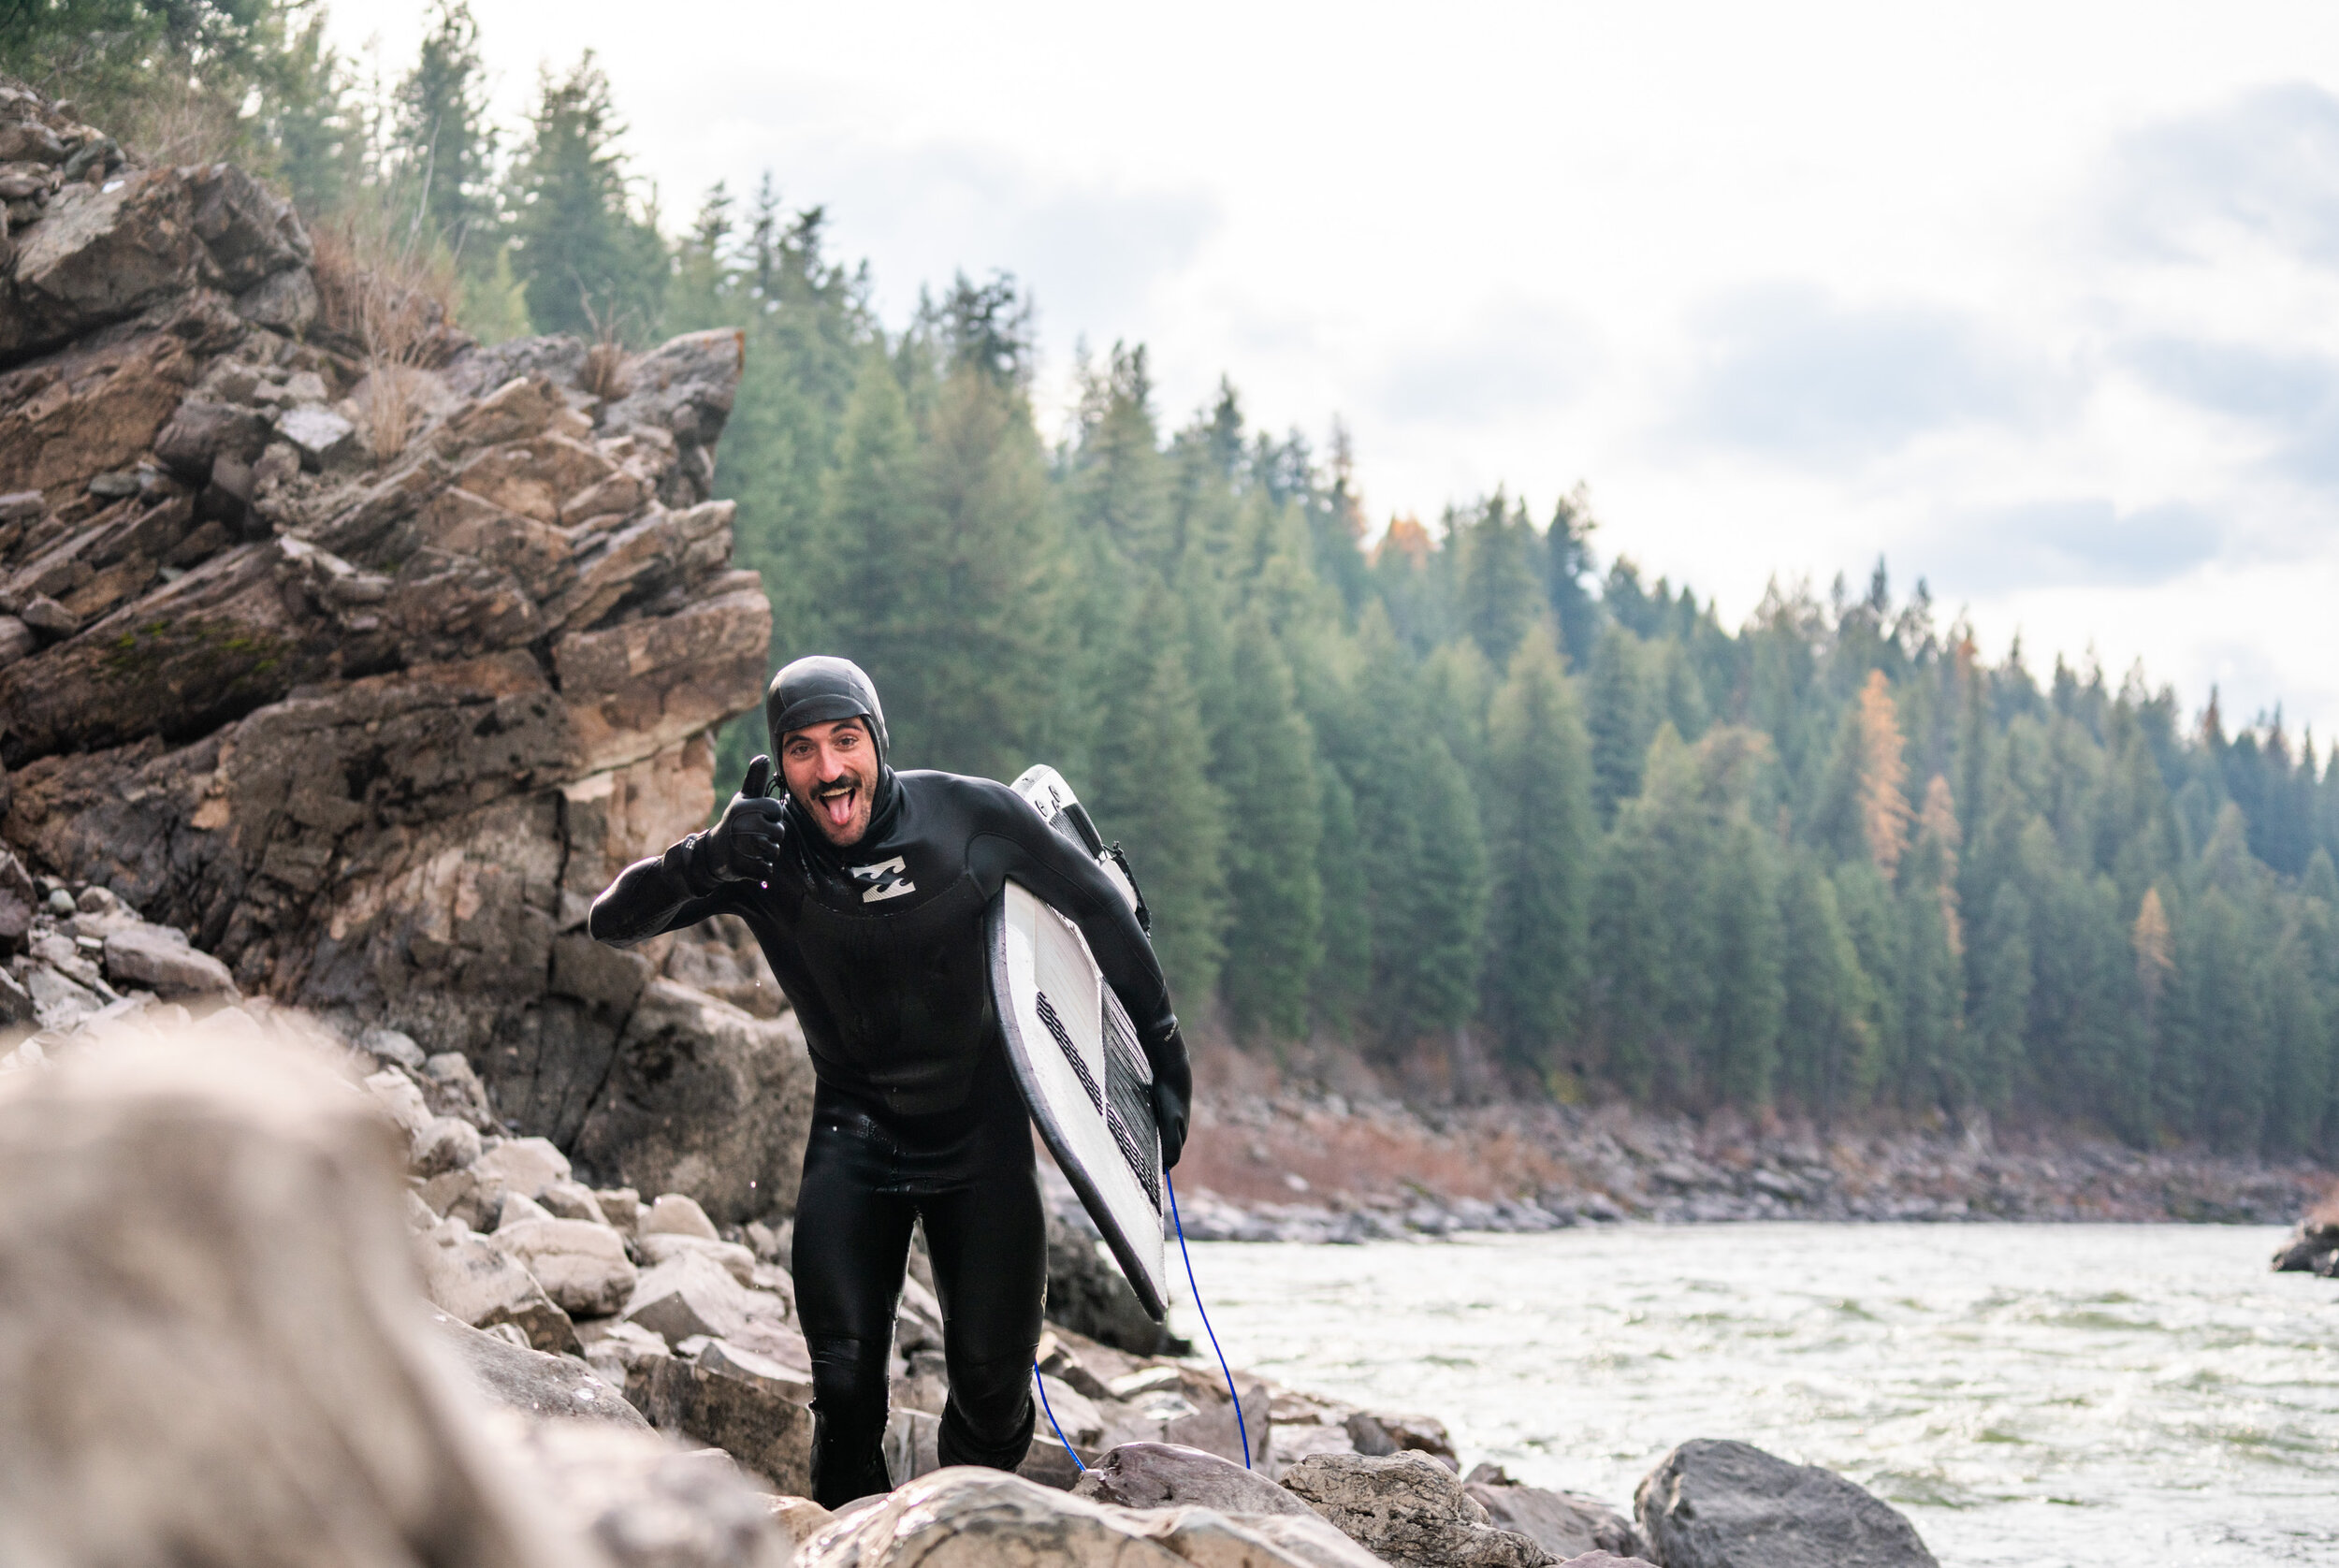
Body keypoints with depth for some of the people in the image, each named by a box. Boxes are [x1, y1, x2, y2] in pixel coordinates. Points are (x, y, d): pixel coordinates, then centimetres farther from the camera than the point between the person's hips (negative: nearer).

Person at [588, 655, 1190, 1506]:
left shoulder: (973, 815, -13)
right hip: (856, 1137, 0)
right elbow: (613, 922, -16)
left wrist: (1164, 1057, 7)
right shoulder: (764, 853, -12)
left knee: (993, 1387, -2)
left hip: (982, 1132, 0)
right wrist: (705, 861, -36)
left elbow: (1099, 907, 2)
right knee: (845, 1383, -11)